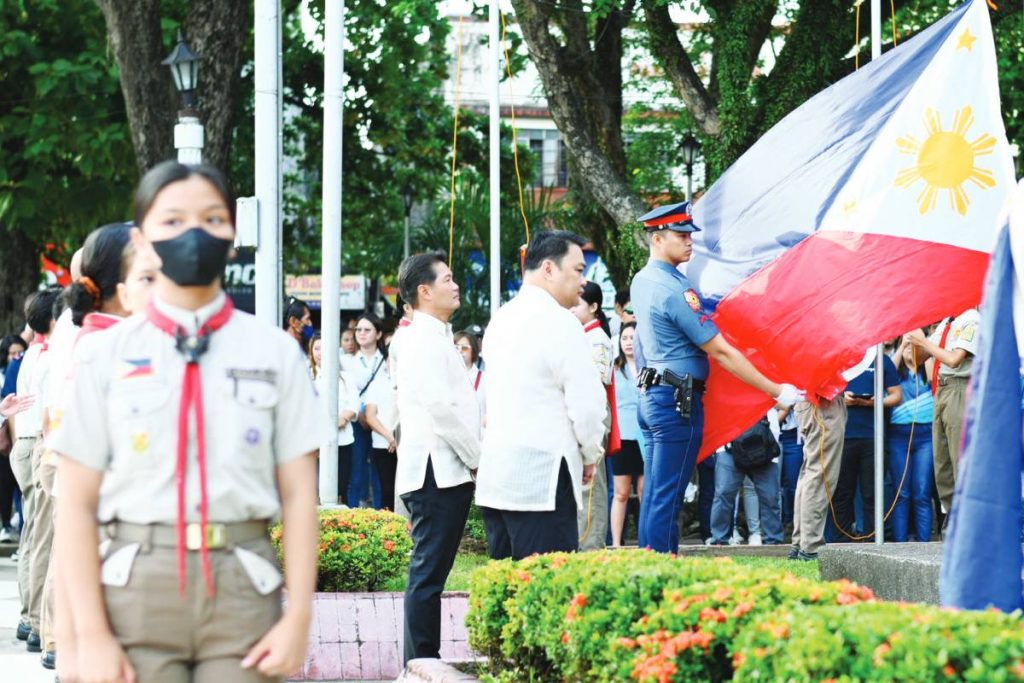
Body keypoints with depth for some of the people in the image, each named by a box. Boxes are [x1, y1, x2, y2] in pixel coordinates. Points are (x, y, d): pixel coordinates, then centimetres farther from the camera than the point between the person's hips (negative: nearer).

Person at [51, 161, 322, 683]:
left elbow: (299, 495, 4)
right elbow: (77, 504, 1)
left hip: (242, 582, 0)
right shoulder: (106, 355, 3)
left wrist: (298, 617, -3)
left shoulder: (273, 352, 5)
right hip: (136, 584, 0)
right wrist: (91, 635, -6)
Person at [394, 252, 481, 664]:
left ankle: (422, 664, 12)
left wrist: (472, 456, 15)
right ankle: (422, 664, -8)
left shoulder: (435, 337, 21)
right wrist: (476, 458, -11)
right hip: (436, 472, -10)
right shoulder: (426, 340, -11)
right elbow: (440, 408, -19)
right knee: (428, 574, -8)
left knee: (429, 574, 10)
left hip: (443, 472, 10)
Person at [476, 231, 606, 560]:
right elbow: (588, 404, -12)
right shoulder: (560, 323, -11)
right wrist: (591, 456, 6)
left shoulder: (500, 320, 15)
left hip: (493, 477, 8)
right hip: (543, 480, -8)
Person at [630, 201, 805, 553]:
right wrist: (776, 391, -12)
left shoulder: (641, 281, 10)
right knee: (666, 499, -7)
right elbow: (721, 352, -17)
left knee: (654, 495, 12)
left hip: (650, 397, 9)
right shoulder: (675, 290, -18)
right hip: (678, 402, -9)